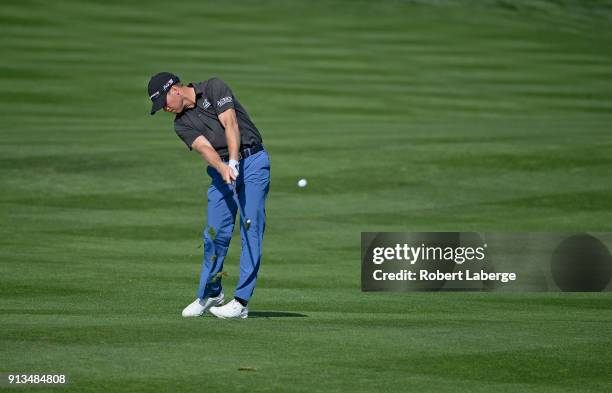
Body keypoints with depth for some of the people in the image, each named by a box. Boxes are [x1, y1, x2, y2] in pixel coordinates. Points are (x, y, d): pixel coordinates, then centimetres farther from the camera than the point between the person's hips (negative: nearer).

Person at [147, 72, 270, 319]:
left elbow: (231, 125, -14)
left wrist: (234, 163, -27)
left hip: (252, 162, -5)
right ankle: (210, 293, 17)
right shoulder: (182, 124, 8)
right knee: (215, 232, -2)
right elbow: (204, 147, -10)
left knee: (251, 228, -10)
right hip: (221, 169, 5)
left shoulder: (214, 88, -3)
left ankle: (242, 301, -13)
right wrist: (223, 168, -30)